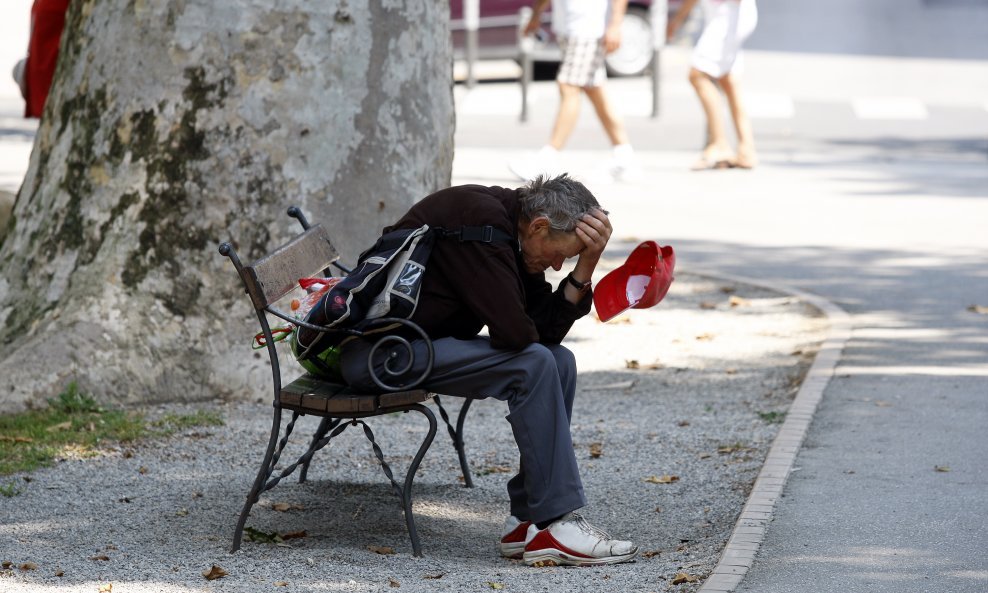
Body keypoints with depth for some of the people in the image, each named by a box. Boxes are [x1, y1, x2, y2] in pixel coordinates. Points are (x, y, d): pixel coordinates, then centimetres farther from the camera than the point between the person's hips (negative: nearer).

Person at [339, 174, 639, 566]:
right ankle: (555, 524, -17)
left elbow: (547, 329, 3)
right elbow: (514, 332, -28)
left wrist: (586, 265, -8)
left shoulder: (512, 231, 6)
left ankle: (528, 519, 0)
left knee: (560, 362, 2)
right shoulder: (479, 218, -24)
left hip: (431, 342, 10)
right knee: (533, 365, -22)